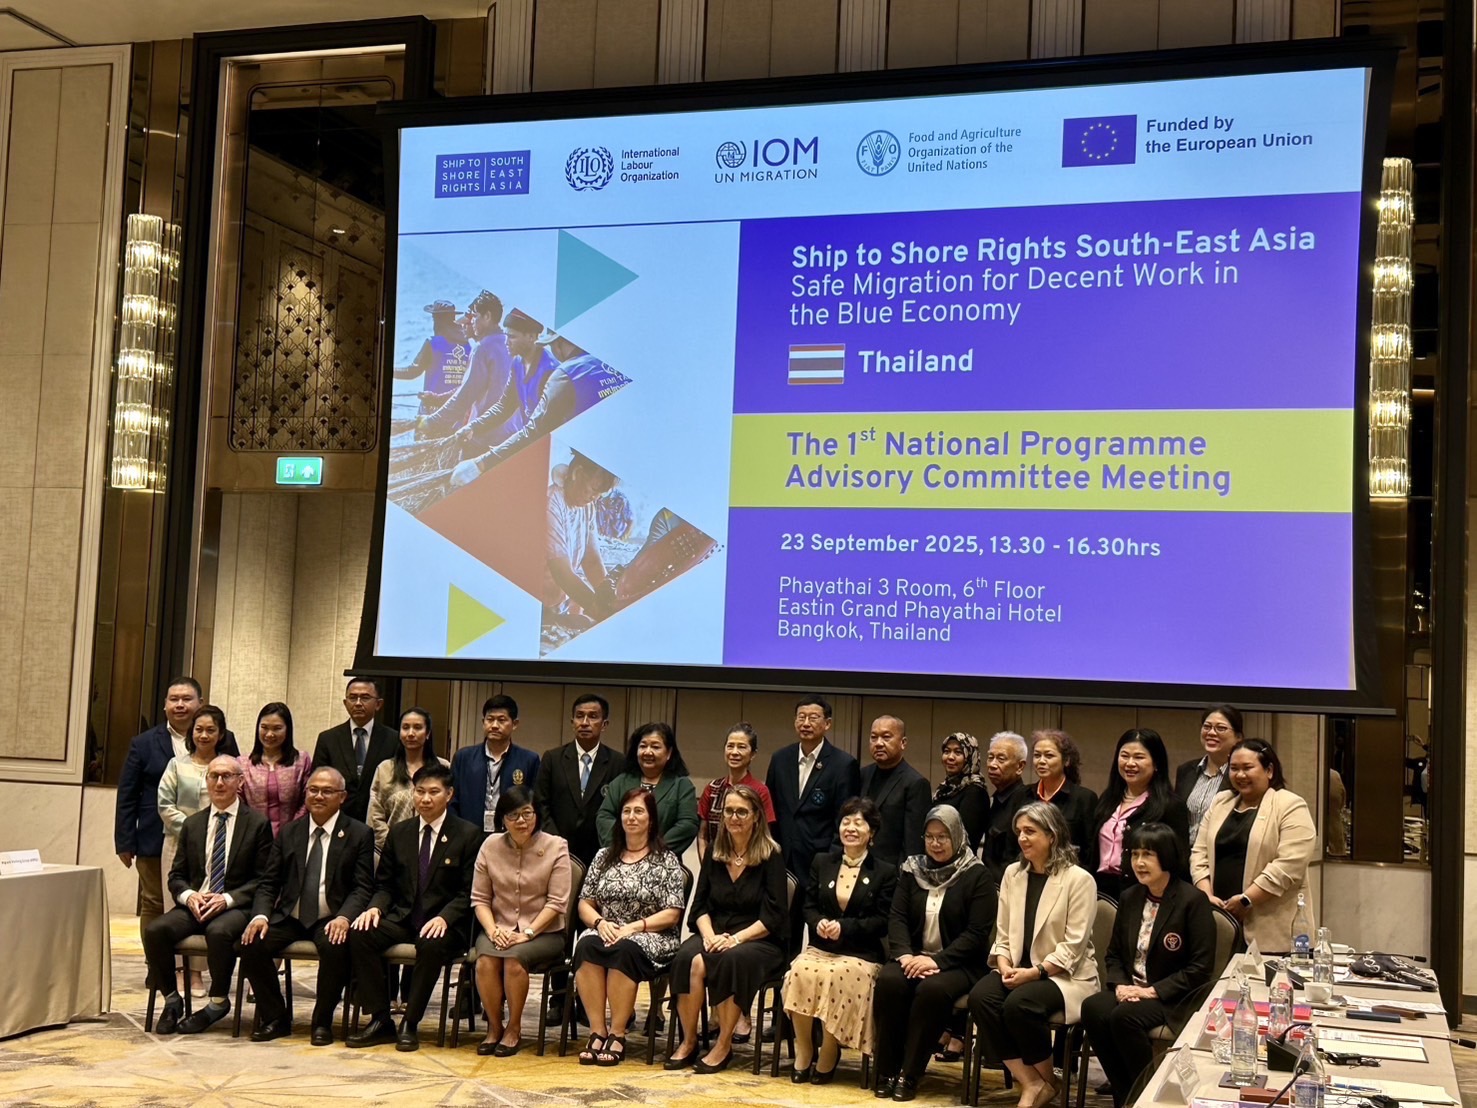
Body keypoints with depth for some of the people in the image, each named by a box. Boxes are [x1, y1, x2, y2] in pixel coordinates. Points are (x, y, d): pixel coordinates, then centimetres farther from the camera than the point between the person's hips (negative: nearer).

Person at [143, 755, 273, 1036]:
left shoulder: (257, 823, 3)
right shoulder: (192, 824, 16)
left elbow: (263, 880, -1)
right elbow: (176, 875, 15)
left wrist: (228, 898, -16)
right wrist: (188, 896, -8)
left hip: (236, 906, -4)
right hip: (194, 904, 4)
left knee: (219, 931, -37)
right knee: (155, 930, -25)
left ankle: (218, 1002, -15)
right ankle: (171, 1000, -5)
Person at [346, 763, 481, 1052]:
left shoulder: (468, 835, 1)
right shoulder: (399, 832, 14)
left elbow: (469, 893, -4)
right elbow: (384, 884, 16)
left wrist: (444, 917, -22)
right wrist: (375, 907, -7)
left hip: (443, 924, -4)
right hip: (402, 918, 4)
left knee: (431, 944, -37)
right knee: (359, 933, -23)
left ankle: (410, 1023, -21)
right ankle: (380, 1020, -16)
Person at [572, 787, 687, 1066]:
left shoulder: (666, 860, 4)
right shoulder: (604, 856, 16)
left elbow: (672, 914, -3)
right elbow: (585, 903, 13)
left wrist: (633, 927, -15)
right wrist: (600, 923, -9)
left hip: (651, 938, -3)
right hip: (606, 932, 3)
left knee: (625, 950, -36)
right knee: (586, 946, -31)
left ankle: (617, 1034, -26)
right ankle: (597, 1030, -28)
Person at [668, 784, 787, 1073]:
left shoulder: (771, 857, -3)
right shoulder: (714, 855, 12)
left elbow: (773, 917, -9)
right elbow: (699, 906, 10)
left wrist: (736, 938, -19)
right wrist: (709, 935, -10)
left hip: (758, 940, -4)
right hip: (715, 933, 4)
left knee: (732, 960, -36)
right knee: (688, 959, -29)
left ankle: (723, 1046, -22)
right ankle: (688, 1041, -18)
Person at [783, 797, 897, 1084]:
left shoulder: (885, 872, 4)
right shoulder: (821, 863, 16)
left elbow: (883, 921, -3)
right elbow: (809, 906, 14)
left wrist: (845, 927, -16)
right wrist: (819, 922, -11)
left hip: (861, 953, -3)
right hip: (820, 948, 3)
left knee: (837, 976, -34)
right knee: (801, 972, -30)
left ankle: (828, 1057, -16)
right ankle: (803, 1054, -16)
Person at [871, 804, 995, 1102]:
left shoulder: (977, 876, -1)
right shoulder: (912, 871, 12)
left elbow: (977, 933, -8)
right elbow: (897, 917, 5)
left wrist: (937, 960, -19)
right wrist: (904, 954, -15)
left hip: (958, 964, -3)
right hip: (913, 956, 3)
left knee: (933, 989, -35)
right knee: (888, 981, -29)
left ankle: (909, 1074, -24)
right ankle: (886, 1072, -19)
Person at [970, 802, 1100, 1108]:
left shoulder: (1079, 879, -8)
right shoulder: (1012, 873, 12)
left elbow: (1073, 948, -13)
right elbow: (1003, 934, 10)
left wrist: (1035, 972, -20)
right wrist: (1004, 965, -9)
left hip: (1066, 976, -5)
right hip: (1018, 970, 6)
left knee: (1019, 1004, -33)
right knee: (980, 996, -25)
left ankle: (1046, 1081, -7)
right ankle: (1030, 1083, -18)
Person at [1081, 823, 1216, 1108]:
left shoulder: (1192, 900, -8)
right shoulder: (1130, 898, 11)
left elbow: (1200, 967, -11)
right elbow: (1113, 954, 17)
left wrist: (1153, 991, -17)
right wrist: (1120, 985, -5)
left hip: (1174, 998, -6)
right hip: (1130, 990, 6)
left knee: (1124, 1017, -33)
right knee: (1092, 1009, -25)